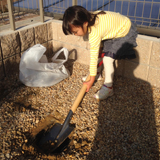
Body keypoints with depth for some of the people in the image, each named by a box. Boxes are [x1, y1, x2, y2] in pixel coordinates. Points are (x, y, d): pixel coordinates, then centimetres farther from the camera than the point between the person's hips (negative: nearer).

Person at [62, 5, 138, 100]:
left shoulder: (94, 34, -34)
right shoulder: (89, 18, -12)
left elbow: (93, 58, -27)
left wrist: (91, 81, -17)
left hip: (126, 32, -9)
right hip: (116, 27, 9)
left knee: (107, 59, -17)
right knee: (99, 52, 6)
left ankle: (108, 88, -5)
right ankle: (98, 74, 26)